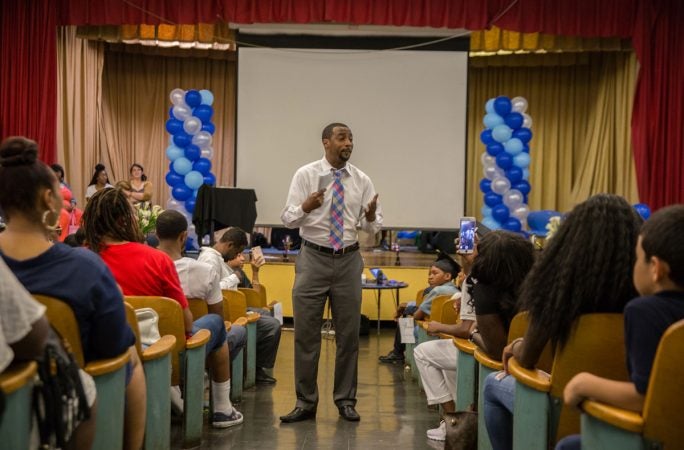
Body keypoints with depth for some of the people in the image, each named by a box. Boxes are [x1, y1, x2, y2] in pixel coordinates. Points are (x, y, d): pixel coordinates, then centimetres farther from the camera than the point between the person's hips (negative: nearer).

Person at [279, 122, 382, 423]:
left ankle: (345, 400, 22)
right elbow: (288, 219, -7)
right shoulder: (305, 175, -3)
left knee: (348, 334, 8)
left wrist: (371, 216, -20)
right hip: (313, 259, -2)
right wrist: (305, 207, -27)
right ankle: (306, 402, 15)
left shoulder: (362, 180, 3)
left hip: (349, 260, 2)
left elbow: (373, 227, 3)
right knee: (306, 333, 2)